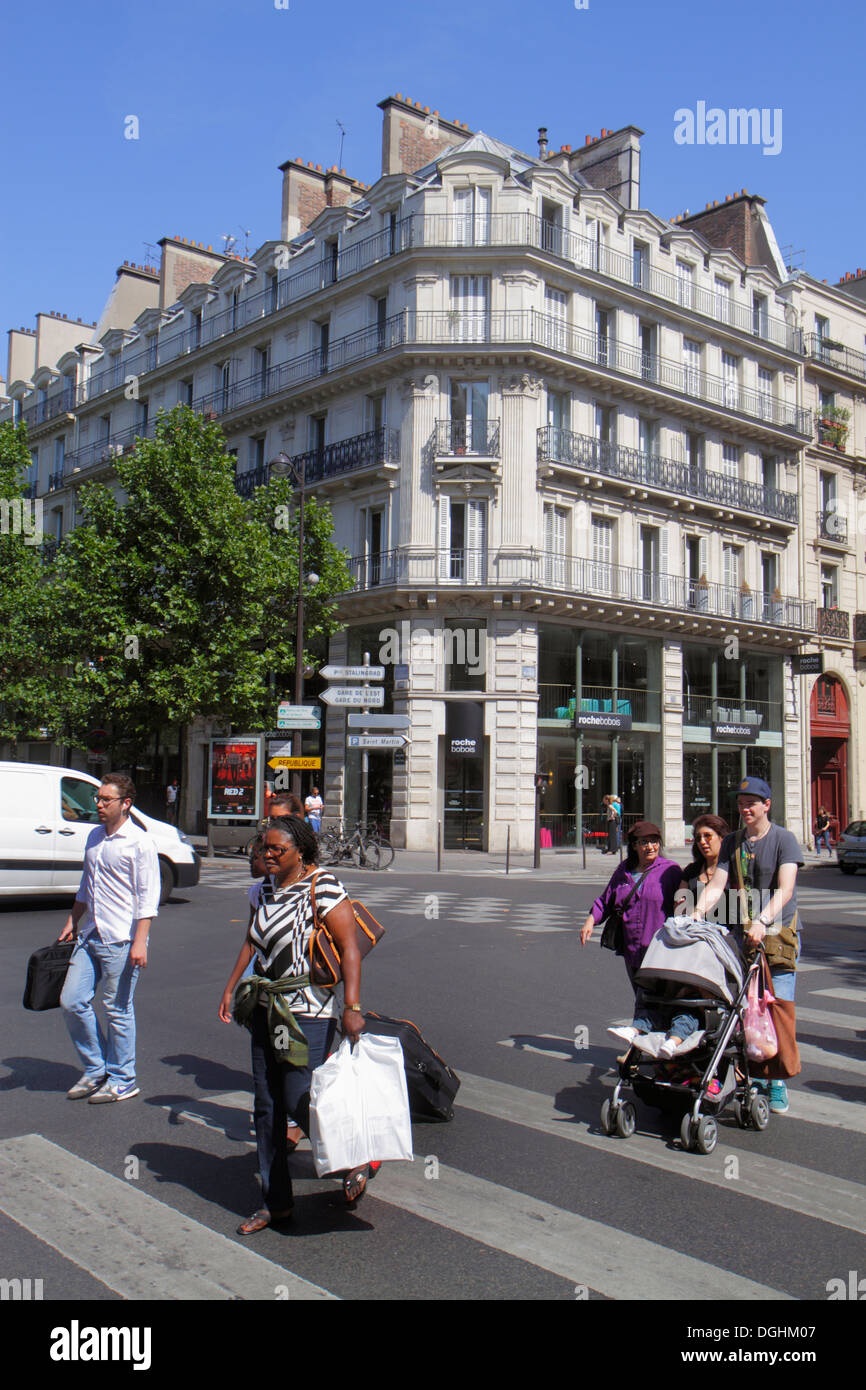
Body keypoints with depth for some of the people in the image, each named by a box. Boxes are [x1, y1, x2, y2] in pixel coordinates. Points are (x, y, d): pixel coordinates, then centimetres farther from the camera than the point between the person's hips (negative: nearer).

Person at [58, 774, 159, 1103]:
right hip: (89, 936, 8)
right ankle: (96, 1070, 23)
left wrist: (140, 941, -19)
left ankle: (122, 1081, 15)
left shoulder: (139, 842, -11)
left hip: (120, 940, -7)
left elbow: (148, 897, -14)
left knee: (118, 1010, 1)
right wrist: (72, 922, 21)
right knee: (72, 1001, 6)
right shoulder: (95, 836, 12)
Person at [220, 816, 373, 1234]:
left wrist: (352, 1007, -26)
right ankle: (275, 1202, 22)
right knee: (266, 1107, 10)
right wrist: (230, 988, 15)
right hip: (266, 1009, 7)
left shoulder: (324, 888, -15)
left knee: (299, 1102, -7)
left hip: (309, 1011, -7)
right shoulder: (264, 891, 8)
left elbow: (349, 947, -19)